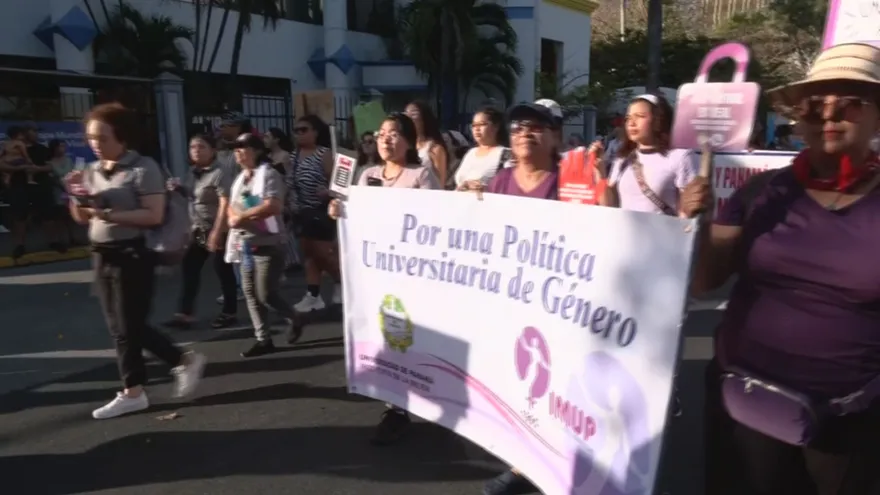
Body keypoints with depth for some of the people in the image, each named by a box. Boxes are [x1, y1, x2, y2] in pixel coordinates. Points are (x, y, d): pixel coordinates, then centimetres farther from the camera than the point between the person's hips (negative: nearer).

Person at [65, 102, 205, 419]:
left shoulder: (143, 168, -11)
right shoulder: (92, 172, 10)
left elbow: (154, 215, -20)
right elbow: (82, 218, 15)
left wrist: (109, 214, -25)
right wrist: (76, 198, -4)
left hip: (132, 255, -8)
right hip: (102, 257, 8)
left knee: (128, 328, 1)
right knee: (122, 328, 12)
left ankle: (133, 392, 20)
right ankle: (184, 361, 24)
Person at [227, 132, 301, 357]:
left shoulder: (268, 174, -10)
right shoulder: (240, 178, 17)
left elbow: (273, 206, -22)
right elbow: (231, 207, 16)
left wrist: (241, 216, -18)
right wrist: (233, 217, -8)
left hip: (267, 244, -8)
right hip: (245, 244, 9)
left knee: (266, 294, -9)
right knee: (250, 293, 7)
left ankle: (293, 320, 18)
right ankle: (263, 339, 16)